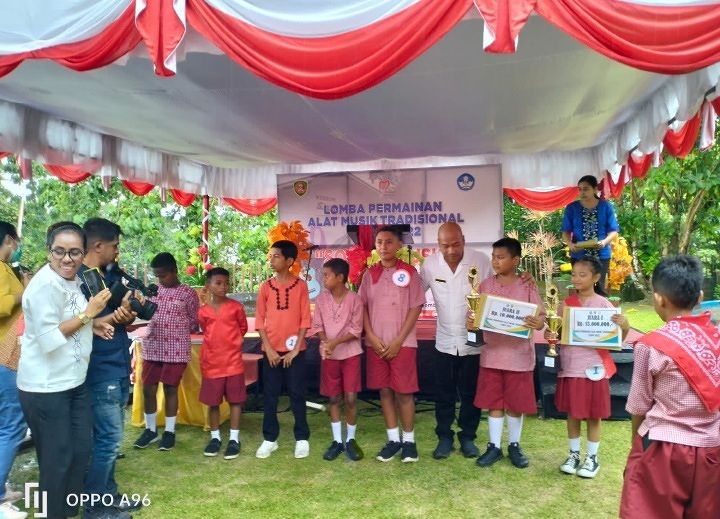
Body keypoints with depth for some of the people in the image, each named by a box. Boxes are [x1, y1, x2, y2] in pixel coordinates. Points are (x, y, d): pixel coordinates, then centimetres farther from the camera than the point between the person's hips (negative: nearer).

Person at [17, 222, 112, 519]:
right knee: (57, 458, 4)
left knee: (81, 450, 15)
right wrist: (88, 314, -20)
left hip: (75, 382, 9)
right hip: (45, 388, -9)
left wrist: (93, 326, 3)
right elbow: (49, 338, -23)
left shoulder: (73, 280, 7)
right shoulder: (45, 285, -20)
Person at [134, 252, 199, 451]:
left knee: (170, 389, 3)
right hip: (151, 348, 4)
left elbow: (195, 322, 0)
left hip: (175, 350, -4)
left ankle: (169, 431, 16)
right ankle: (150, 429, 23)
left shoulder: (188, 293, -5)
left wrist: (176, 330, -7)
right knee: (148, 388, 7)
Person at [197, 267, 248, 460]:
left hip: (233, 361, -1)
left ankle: (234, 439, 13)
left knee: (235, 400, 4)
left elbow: (243, 328, 9)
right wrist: (217, 343, 11)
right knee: (212, 402, 9)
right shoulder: (203, 311, 0)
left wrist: (230, 342, 8)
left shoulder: (236, 307, -5)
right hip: (211, 363, 2)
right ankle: (215, 437, 24)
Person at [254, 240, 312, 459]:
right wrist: (268, 348, -6)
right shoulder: (265, 287, 3)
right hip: (271, 350, 2)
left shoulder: (300, 286, -3)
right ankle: (269, 439, 19)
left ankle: (302, 438, 15)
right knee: (270, 395, 8)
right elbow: (260, 319, 3)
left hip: (294, 350, -2)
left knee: (297, 394, 4)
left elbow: (305, 319, -3)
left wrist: (295, 349, -9)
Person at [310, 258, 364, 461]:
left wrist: (335, 342, -20)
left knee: (350, 399, -1)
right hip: (329, 355, 3)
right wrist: (325, 342, -16)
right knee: (334, 399, 9)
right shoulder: (321, 299, -1)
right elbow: (318, 326, 2)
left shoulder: (354, 299, -11)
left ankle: (350, 440, 16)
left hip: (350, 354, -3)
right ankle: (337, 441, 20)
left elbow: (356, 330, -10)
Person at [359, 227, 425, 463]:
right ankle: (393, 439, 20)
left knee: (403, 392, 0)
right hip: (376, 343, 3)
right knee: (384, 391, 8)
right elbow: (363, 306, 7)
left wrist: (398, 341, -10)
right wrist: (372, 337, -5)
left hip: (402, 343, -3)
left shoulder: (410, 272, -3)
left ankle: (409, 440, 15)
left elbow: (415, 308, -5)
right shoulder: (370, 274, 6)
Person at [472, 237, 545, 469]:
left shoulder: (527, 287, -5)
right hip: (492, 354, 2)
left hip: (519, 356, -2)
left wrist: (537, 323, -29)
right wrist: (471, 321, -16)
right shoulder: (486, 285, 3)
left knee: (516, 404, 10)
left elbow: (541, 316, -6)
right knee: (493, 403, 9)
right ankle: (494, 446, 22)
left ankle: (514, 446, 27)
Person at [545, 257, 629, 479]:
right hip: (570, 366, 3)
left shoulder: (603, 304, -7)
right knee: (572, 413, 13)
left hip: (594, 366, -3)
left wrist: (624, 326, -27)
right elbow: (559, 334, 8)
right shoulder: (566, 304, 3)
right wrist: (551, 335, -13)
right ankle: (574, 454, 29)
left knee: (593, 415, 8)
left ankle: (592, 458, 25)